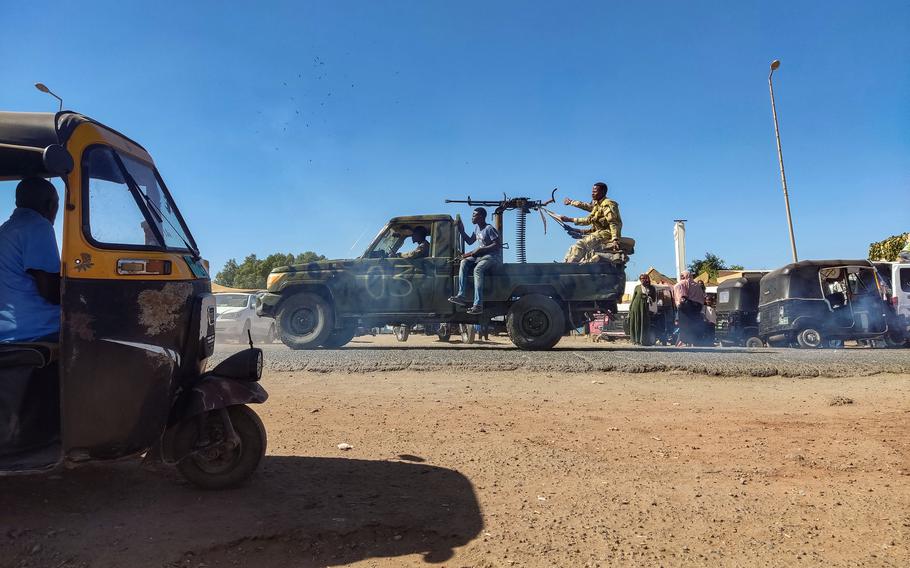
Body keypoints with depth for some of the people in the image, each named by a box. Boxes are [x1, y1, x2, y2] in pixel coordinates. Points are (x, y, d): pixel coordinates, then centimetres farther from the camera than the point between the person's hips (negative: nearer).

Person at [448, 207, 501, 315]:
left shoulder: (489, 229, -11)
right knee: (464, 262, -14)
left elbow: (497, 245, -17)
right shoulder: (477, 229, 15)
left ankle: (478, 304, -41)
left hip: (494, 256, -9)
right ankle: (461, 295, -23)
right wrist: (462, 231, 13)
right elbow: (470, 241, 25)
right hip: (481, 256, 9)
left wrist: (480, 249, -20)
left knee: (478, 269, -34)